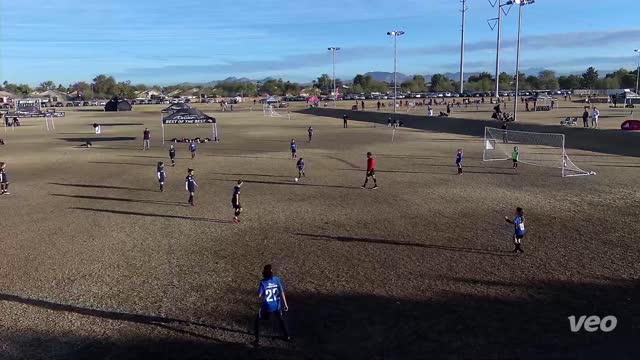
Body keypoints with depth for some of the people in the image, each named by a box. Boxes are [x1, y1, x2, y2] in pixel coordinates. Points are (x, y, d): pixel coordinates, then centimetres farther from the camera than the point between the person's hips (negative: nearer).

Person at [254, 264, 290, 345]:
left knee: (257, 321, 19)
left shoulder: (263, 282, -19)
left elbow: (259, 296, -19)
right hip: (277, 306, 3)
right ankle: (287, 336, 40)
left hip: (266, 307, -3)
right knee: (281, 319, 30)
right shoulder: (277, 279, -9)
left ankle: (257, 340, 16)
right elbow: (282, 292, -7)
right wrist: (285, 304, -1)